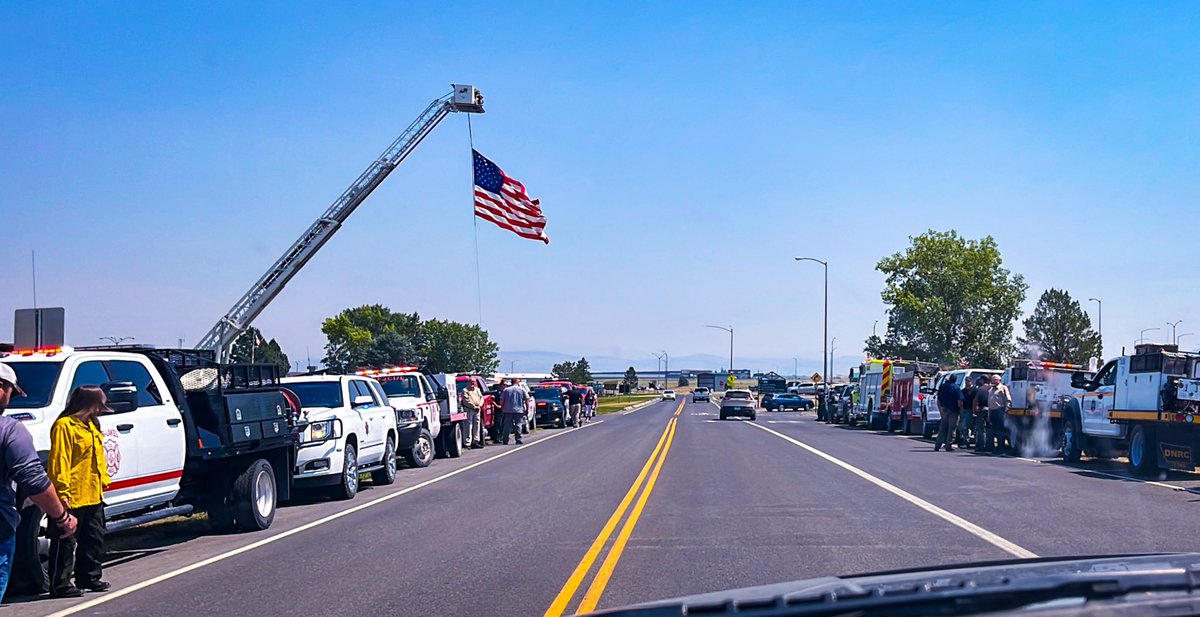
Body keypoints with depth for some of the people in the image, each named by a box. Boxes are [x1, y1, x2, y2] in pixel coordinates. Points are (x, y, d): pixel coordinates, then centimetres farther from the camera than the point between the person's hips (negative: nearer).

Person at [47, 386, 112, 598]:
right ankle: (60, 585, 3)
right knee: (66, 543, -3)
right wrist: (63, 492, -23)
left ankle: (89, 577, 28)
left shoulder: (90, 425, 16)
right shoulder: (65, 426, -15)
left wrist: (103, 480, 18)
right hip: (73, 497, -10)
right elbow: (59, 461, -19)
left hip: (93, 495, 10)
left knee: (94, 539, 16)